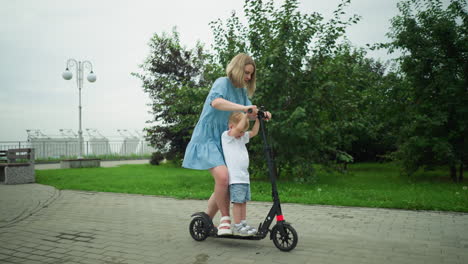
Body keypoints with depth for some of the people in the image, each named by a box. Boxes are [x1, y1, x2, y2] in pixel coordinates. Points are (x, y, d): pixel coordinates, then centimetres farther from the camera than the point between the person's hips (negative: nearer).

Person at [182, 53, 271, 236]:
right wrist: (243, 108, -41)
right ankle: (225, 218, -9)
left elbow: (248, 113, 12)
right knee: (222, 177, -28)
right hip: (207, 138, -9)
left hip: (224, 141, 9)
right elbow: (215, 102, -33)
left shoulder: (241, 90, 13)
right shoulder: (223, 83, -12)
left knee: (228, 185, 9)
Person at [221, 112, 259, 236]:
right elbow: (238, 128, -20)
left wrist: (258, 118, 10)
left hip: (244, 176, 8)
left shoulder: (242, 137, 19)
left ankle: (243, 224, 17)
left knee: (244, 201, 10)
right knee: (238, 201, -8)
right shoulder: (226, 136, -5)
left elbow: (254, 132, 19)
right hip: (235, 178, -8)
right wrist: (246, 114, -15)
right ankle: (237, 227, -2)